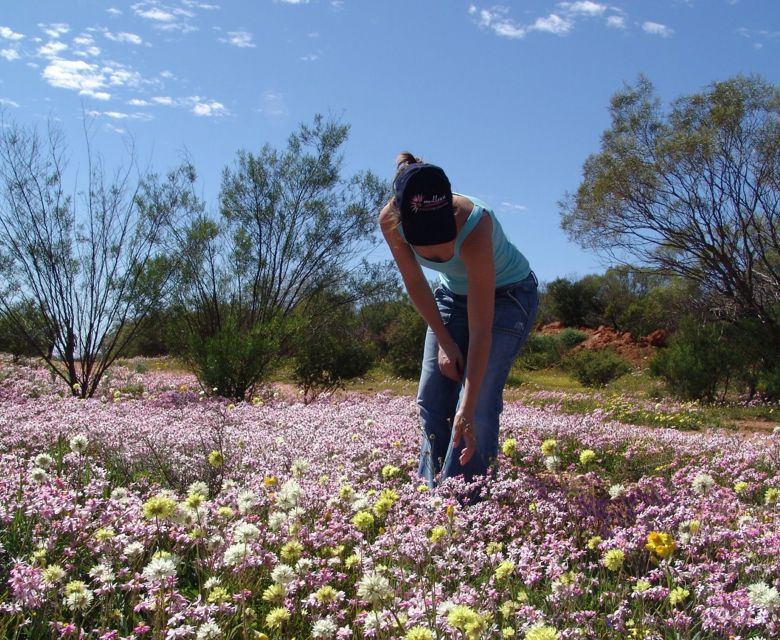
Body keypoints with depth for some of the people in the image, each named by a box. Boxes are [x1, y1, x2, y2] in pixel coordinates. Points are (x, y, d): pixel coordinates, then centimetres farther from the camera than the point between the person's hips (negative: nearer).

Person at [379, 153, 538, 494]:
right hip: (453, 293, 5)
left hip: (507, 294, -5)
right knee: (431, 400, 0)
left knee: (478, 405, -15)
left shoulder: (474, 228, -40)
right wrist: (444, 342, -9)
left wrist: (466, 410, -39)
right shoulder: (390, 221, -27)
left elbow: (481, 330, -38)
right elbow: (415, 283, -8)